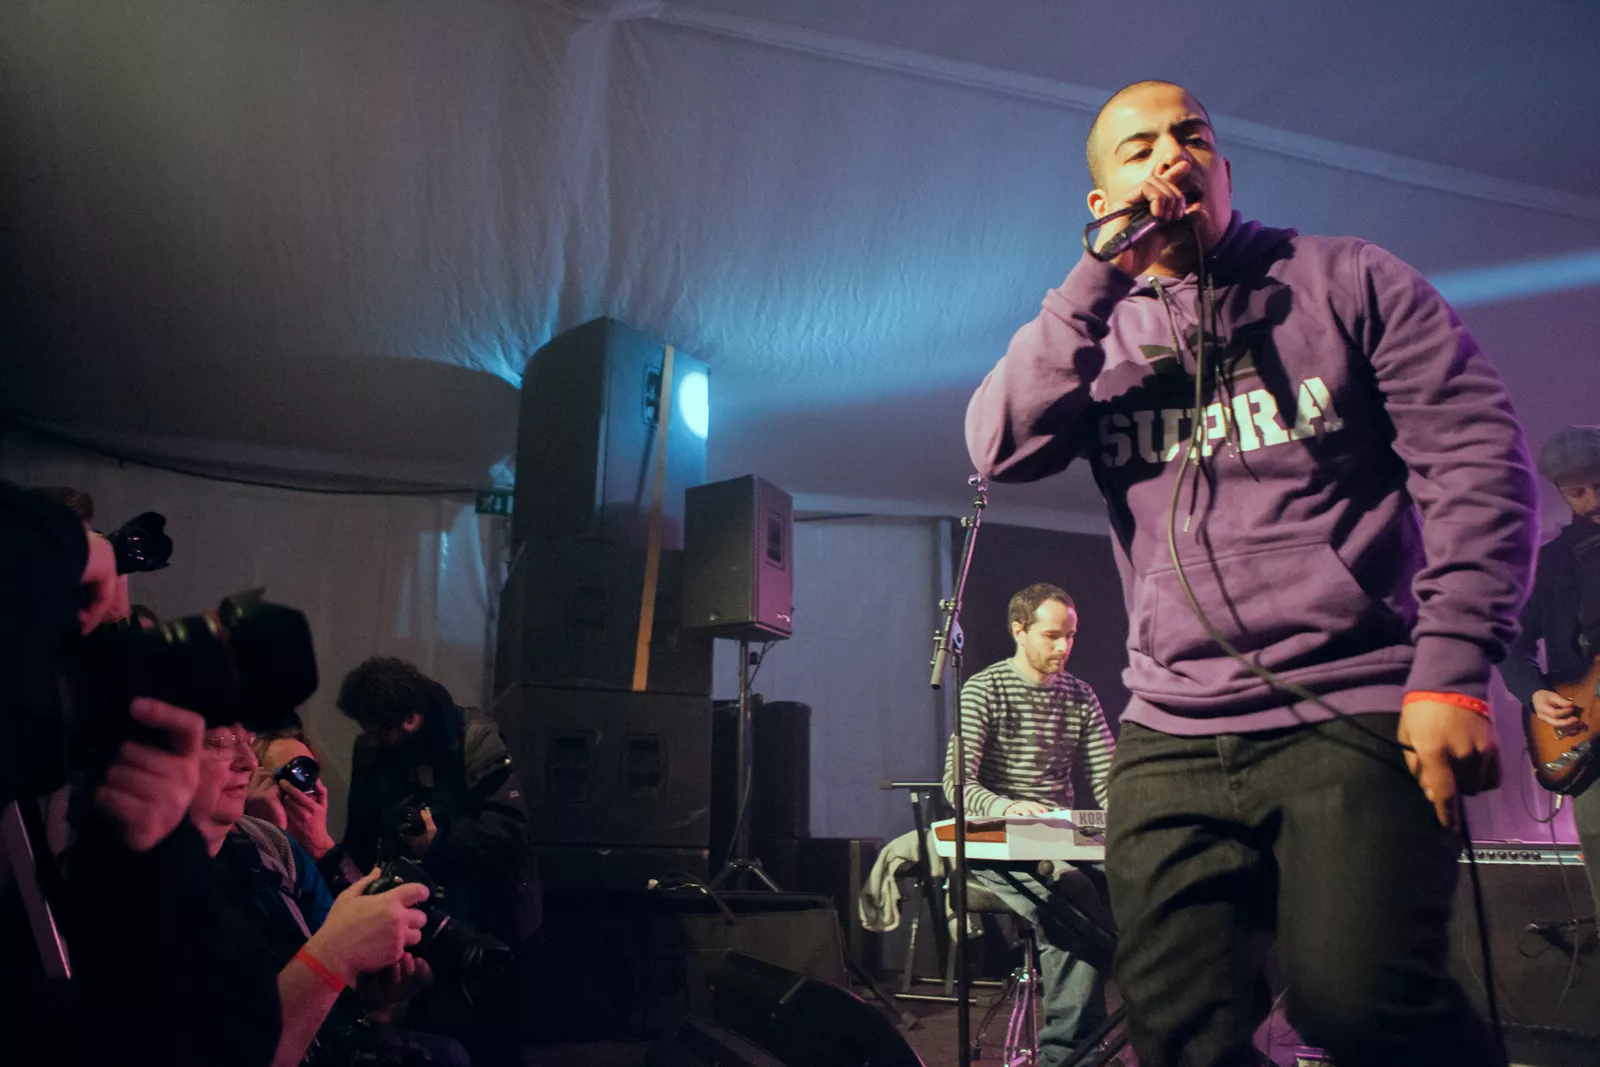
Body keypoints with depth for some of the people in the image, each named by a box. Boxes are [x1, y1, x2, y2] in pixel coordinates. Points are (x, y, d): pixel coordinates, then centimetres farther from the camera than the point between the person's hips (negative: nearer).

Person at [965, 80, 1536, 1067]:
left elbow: (1478, 458, 0)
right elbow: (1001, 449, -4)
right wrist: (1102, 276, -9)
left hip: (1359, 715, -3)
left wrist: (1454, 670, -10)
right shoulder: (1096, 335, 14)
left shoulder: (1345, 280, 7)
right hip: (1173, 738, 3)